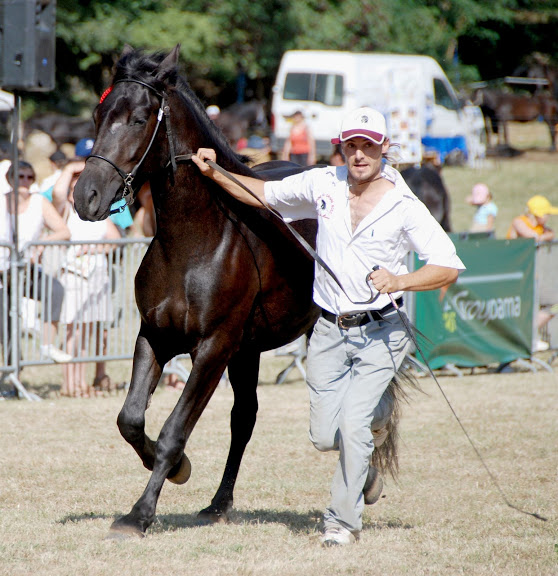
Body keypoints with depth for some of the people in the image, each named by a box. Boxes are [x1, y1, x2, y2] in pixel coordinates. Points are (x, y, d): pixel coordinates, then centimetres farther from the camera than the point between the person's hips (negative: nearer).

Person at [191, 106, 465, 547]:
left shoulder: (405, 208, -10)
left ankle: (345, 519, 4)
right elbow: (264, 194, 15)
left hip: (380, 332, -4)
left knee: (352, 427, -15)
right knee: (325, 436, 4)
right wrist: (215, 174, 2)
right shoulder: (322, 185, 1)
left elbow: (449, 267, -12)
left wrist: (400, 281, -27)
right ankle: (376, 413, 39)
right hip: (329, 332, 4)